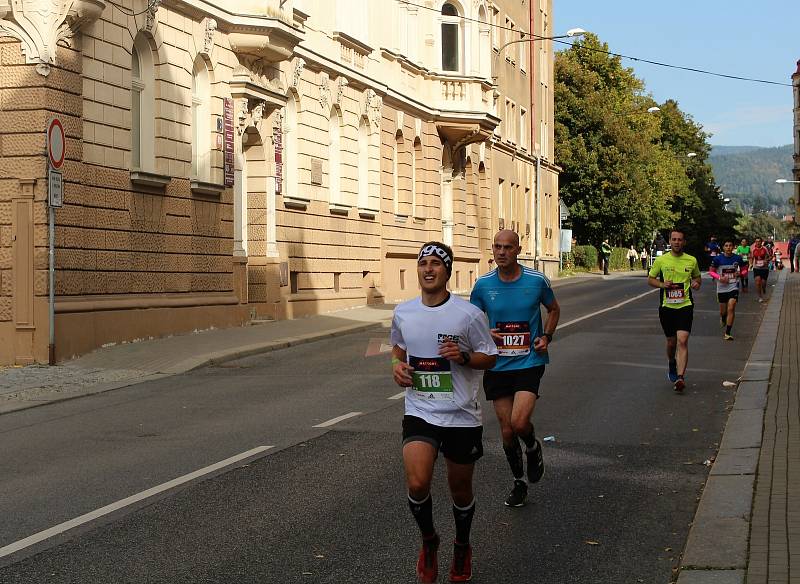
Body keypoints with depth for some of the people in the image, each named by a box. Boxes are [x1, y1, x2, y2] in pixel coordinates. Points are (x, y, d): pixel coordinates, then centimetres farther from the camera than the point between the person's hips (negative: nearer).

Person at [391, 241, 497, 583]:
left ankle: (462, 547, 39)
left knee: (460, 489, 11)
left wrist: (463, 356, -20)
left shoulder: (468, 314, -10)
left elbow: (490, 357, -1)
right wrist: (397, 365, -1)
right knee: (417, 483, -18)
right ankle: (428, 541, 11)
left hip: (461, 416, -1)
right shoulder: (403, 313, 1)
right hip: (419, 412, 2)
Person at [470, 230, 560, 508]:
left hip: (529, 362, -2)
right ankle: (519, 482, 28)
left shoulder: (537, 281, -5)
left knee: (519, 422, -19)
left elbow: (553, 309, 13)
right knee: (506, 430, 7)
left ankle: (533, 448, 17)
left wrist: (547, 336, -3)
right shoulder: (483, 284, -3)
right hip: (497, 366, 2)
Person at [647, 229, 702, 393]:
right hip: (666, 306, 1)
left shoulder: (691, 261, 3)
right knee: (671, 342, 12)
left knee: (682, 341, -16)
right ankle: (672, 366, 42)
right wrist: (662, 284, -11)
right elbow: (650, 279, 9)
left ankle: (680, 377, -21)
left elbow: (697, 276, 20)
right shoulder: (661, 260, 1)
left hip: (685, 306, -1)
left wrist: (696, 283, -4)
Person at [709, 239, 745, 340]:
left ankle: (727, 333, -10)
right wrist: (719, 278, -16)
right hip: (722, 287, 1)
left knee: (731, 309, -14)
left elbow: (744, 270, 9)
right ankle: (723, 319, 51)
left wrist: (739, 273, -14)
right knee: (723, 310, 12)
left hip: (733, 287, -1)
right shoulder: (718, 259, -7)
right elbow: (711, 271, 1)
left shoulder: (738, 258, -3)